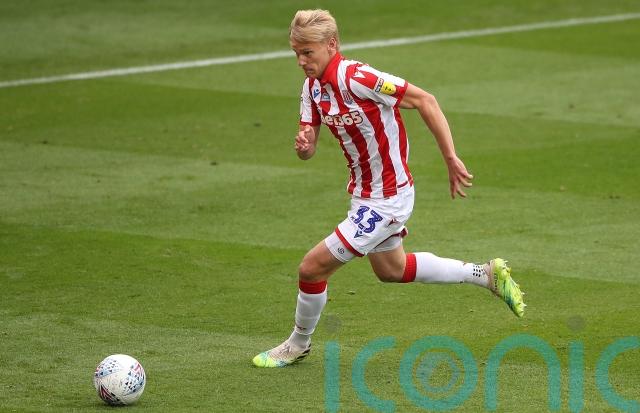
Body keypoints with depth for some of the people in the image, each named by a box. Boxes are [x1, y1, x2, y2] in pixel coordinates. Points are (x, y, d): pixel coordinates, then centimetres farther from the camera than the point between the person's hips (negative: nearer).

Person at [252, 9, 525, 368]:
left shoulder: (355, 78, -28)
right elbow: (309, 149, 2)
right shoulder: (312, 86, -1)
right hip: (367, 193, 10)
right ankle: (488, 274, 39)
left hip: (386, 200, -10)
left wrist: (451, 158, -24)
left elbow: (424, 100, -25)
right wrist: (303, 145, -23)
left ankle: (298, 345, 19)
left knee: (312, 268, -6)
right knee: (391, 269, 30)